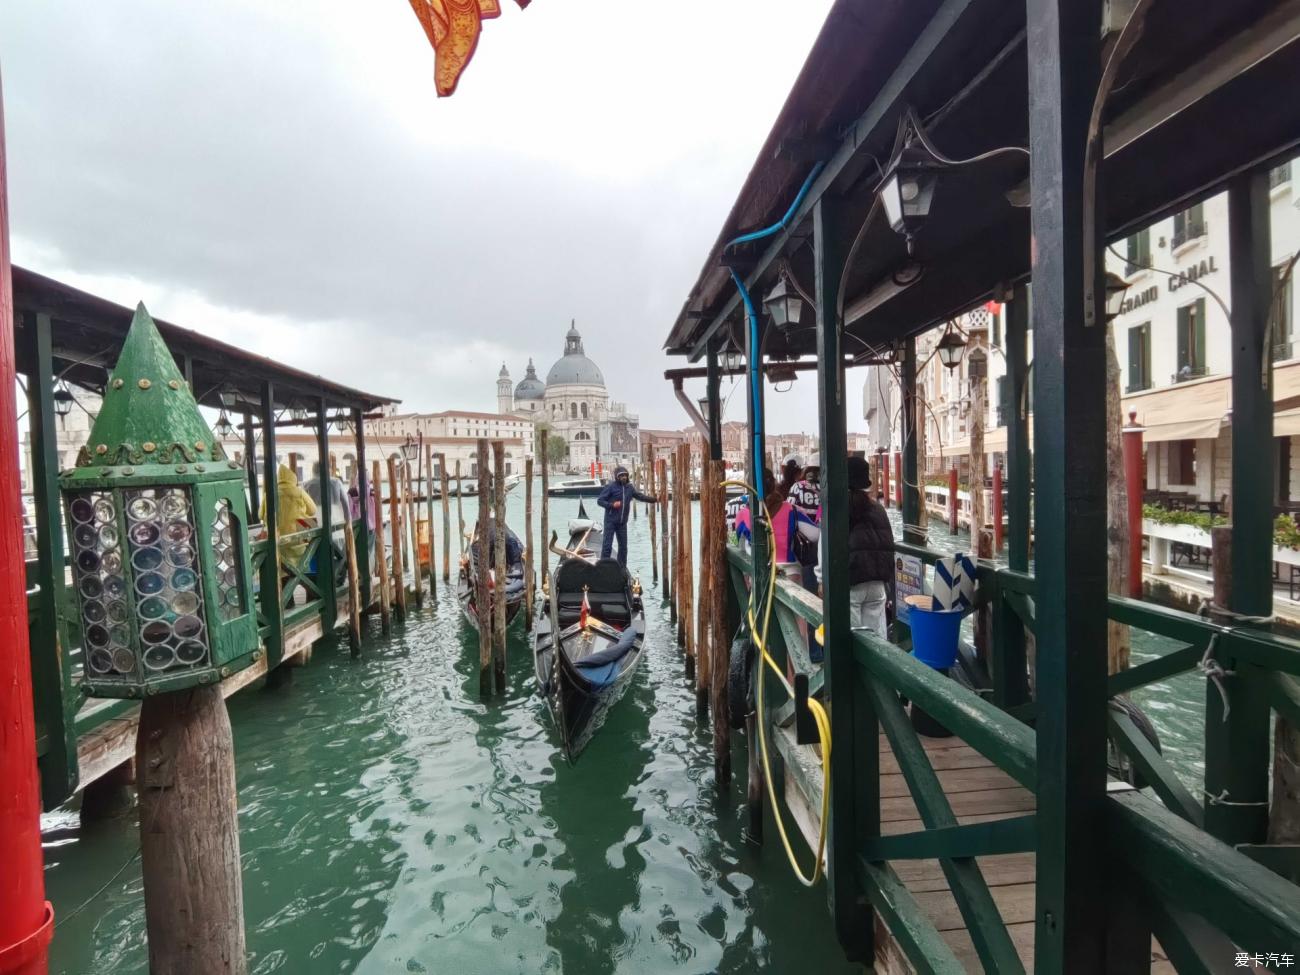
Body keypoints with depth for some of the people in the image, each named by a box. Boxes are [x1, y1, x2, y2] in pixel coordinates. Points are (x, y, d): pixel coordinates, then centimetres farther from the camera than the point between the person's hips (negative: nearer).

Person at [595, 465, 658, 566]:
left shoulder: (630, 487, 8)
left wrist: (654, 499, 16)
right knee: (607, 545, -6)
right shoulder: (611, 486, -9)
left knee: (623, 546, 12)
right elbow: (599, 500, -10)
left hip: (622, 522, 6)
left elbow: (640, 496, 21)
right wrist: (612, 505, -23)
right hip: (610, 521, -6)